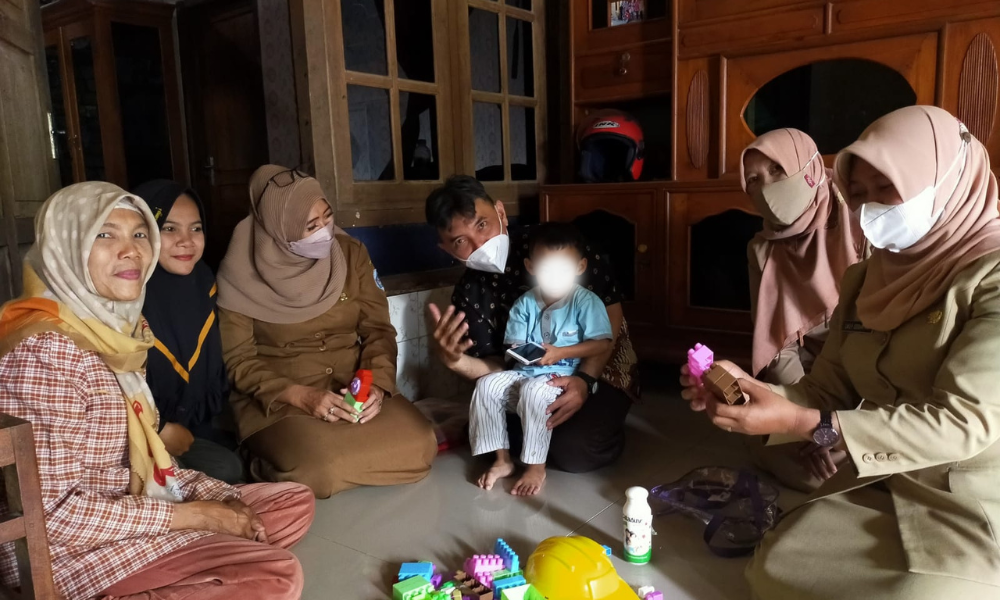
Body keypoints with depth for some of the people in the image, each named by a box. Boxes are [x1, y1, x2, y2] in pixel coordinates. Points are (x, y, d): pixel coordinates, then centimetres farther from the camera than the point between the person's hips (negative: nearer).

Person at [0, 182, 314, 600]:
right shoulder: (43, 349, -21)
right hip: (72, 551, -9)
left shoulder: (114, 328, 7)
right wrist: (195, 515, -17)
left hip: (132, 511, 9)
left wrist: (219, 497, -3)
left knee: (296, 501, 6)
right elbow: (55, 512, -23)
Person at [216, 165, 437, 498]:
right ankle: (289, 472, 3)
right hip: (278, 399, -3)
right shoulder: (241, 275, -9)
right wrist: (301, 396, -22)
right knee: (323, 469, -32)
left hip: (352, 387, 4)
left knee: (418, 445, -20)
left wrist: (377, 383, -17)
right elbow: (238, 360, -7)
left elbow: (377, 327, 3)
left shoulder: (351, 253, 1)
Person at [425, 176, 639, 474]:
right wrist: (455, 361, -30)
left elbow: (611, 311, -18)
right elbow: (495, 366, -7)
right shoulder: (469, 292, -9)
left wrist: (585, 379, -30)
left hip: (599, 366, -4)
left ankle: (598, 421, 9)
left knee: (573, 452, -25)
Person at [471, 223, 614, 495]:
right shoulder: (524, 304, 4)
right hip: (525, 372, 5)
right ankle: (502, 459, -4)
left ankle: (536, 466, -17)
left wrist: (561, 353, -20)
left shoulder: (586, 302, -8)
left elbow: (603, 344, -13)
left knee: (534, 391, -35)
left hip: (564, 377, -5)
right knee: (487, 384, -16)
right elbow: (514, 345, 6)